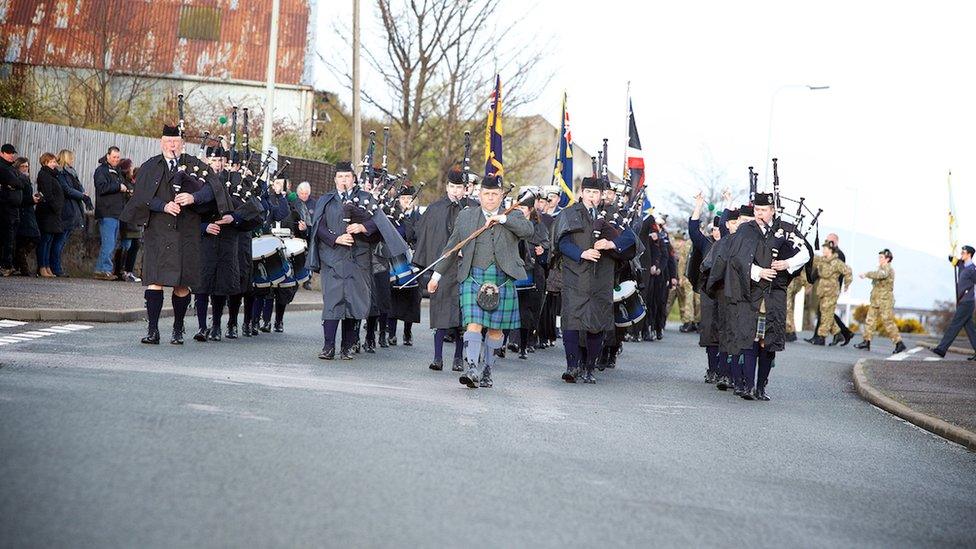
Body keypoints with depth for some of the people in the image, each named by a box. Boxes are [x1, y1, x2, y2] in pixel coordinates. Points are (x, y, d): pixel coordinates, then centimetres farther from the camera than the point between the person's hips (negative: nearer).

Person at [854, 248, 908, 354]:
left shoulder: (888, 269, -12)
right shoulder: (881, 268, 19)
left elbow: (880, 274, -31)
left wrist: (866, 274, -25)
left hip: (885, 301, -10)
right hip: (876, 301, 10)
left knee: (888, 322, -10)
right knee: (870, 320, 8)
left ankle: (899, 343, -8)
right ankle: (866, 342, 12)